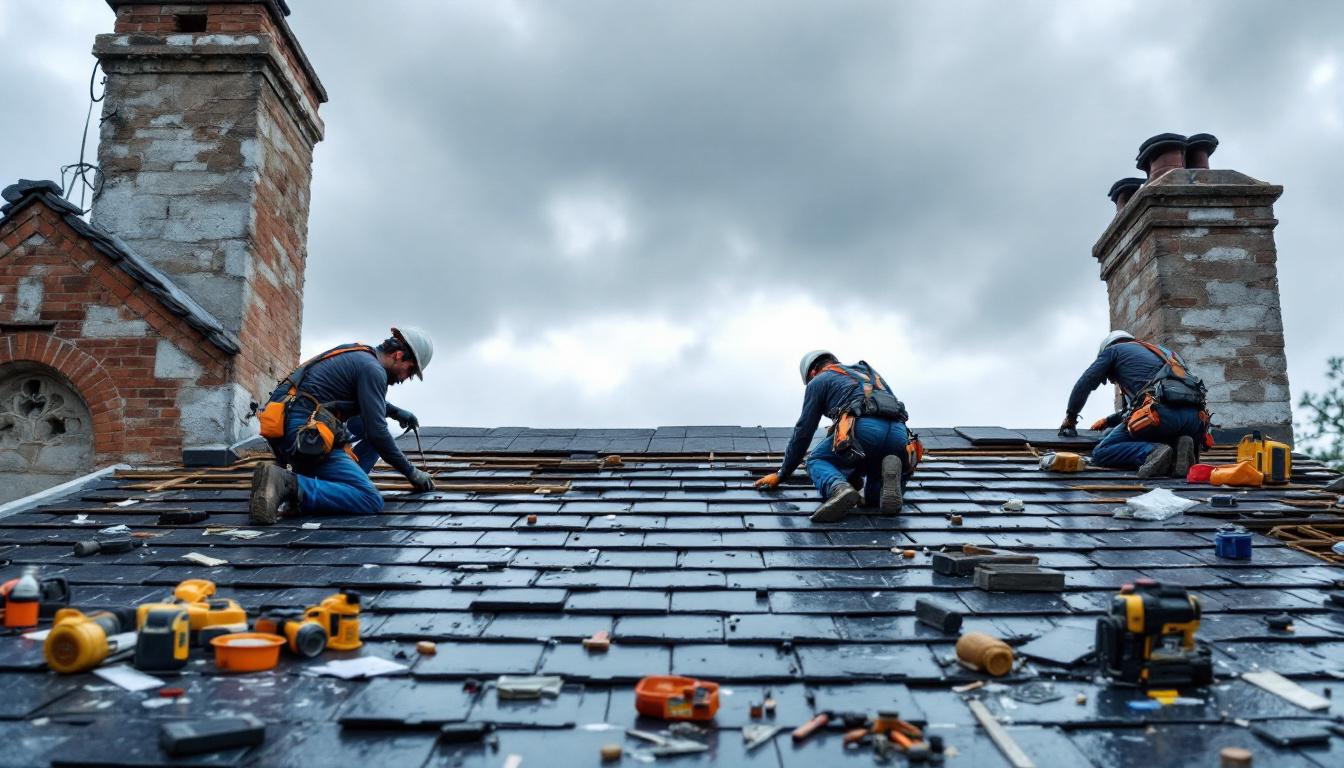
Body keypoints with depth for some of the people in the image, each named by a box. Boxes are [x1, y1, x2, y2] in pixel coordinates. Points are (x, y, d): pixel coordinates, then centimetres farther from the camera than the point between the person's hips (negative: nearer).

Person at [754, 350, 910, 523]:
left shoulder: (818, 381, 22)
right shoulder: (869, 372, 39)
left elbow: (803, 432, 22)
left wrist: (781, 475, 32)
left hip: (865, 428, -5)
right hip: (900, 433, 5)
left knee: (816, 460, 18)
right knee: (874, 496, 22)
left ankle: (839, 489, -15)